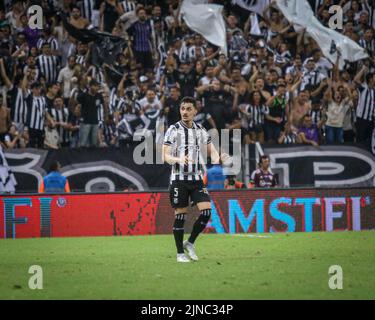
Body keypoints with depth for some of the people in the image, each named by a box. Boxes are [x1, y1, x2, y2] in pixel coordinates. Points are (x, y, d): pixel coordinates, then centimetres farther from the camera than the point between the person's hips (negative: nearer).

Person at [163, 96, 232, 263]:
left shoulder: (201, 130, 10)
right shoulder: (173, 130, -4)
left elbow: (212, 151, 13)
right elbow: (166, 156, -9)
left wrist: (219, 158, -11)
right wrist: (178, 159, -30)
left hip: (197, 179, 4)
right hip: (179, 179, -4)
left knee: (206, 211, -9)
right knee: (180, 215, -2)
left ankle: (190, 243, 11)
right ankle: (180, 253, 9)